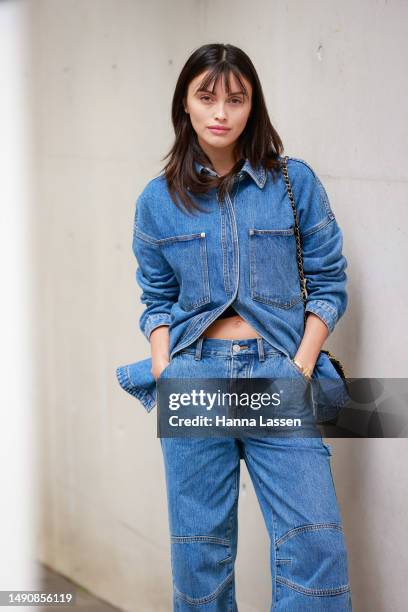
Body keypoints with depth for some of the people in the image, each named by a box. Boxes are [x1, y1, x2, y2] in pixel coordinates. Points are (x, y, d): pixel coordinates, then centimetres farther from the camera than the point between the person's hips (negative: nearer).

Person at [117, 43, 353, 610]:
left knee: (315, 542, -10)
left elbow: (328, 283, 4)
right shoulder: (159, 200, 7)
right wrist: (164, 373, -2)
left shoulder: (295, 182, 1)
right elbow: (157, 300, 12)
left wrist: (301, 368, -6)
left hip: (280, 377, -1)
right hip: (194, 376, 2)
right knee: (199, 545, 8)